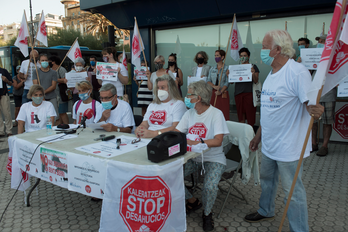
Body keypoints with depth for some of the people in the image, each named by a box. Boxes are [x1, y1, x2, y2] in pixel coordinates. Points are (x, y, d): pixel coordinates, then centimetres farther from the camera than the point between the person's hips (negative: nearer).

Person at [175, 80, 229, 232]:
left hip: (213, 158, -5)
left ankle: (207, 213, 7)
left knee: (209, 187, -29)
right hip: (193, 157, 6)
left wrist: (197, 142, -36)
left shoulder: (216, 114, -13)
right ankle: (193, 202, 15)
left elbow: (218, 141, -23)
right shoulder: (190, 113, 6)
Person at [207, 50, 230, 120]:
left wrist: (221, 91, -17)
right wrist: (214, 86, -11)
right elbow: (208, 80, 8)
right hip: (214, 93, 4)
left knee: (224, 113, -5)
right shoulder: (212, 69, 13)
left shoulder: (226, 68, 0)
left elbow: (227, 82, -7)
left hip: (223, 93, -4)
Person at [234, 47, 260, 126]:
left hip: (249, 93, -4)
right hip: (238, 93, 4)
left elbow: (256, 81, -3)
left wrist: (253, 73, -22)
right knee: (240, 116, 6)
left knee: (250, 116, -5)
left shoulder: (253, 67, 6)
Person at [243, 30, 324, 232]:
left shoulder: (297, 72, -18)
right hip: (269, 144, 9)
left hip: (288, 147, -9)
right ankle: (265, 211, 47)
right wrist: (258, 135, 20)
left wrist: (315, 111, -47)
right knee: (267, 180, 25)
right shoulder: (272, 74, 10)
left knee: (293, 192, 4)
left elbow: (311, 104, -24)